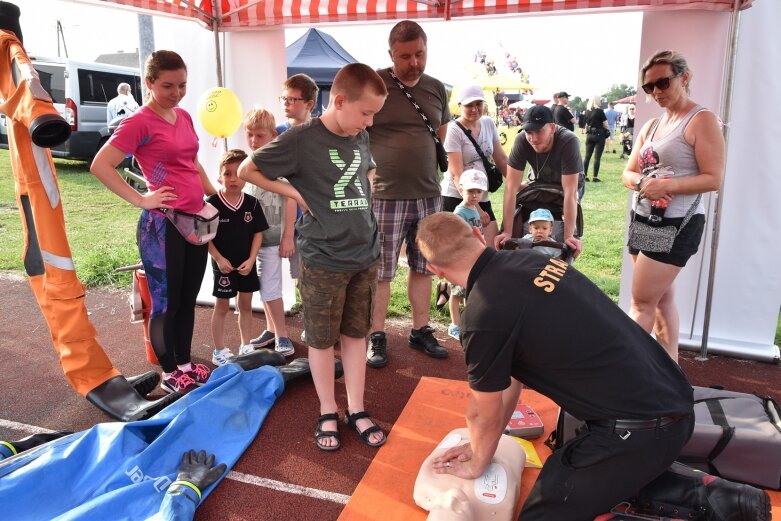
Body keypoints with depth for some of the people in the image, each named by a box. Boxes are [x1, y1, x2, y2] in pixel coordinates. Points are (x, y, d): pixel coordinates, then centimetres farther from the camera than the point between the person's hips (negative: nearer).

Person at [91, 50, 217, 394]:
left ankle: (185, 364, 32)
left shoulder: (184, 117, 11)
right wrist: (140, 200, -16)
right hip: (162, 224, -7)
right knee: (166, 303, 6)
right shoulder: (139, 122, -11)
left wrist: (212, 192, 15)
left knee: (188, 299, 17)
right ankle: (169, 374, 22)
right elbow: (100, 166, -16)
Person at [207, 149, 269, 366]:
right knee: (222, 307, 8)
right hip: (223, 265, -3)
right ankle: (219, 351, 20)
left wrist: (251, 260, -8)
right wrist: (219, 258, -15)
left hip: (246, 264, 3)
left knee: (246, 305, 14)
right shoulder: (212, 203, -13)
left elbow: (258, 233, 0)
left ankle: (246, 346, 28)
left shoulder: (252, 203, -5)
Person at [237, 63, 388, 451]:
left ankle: (356, 410, 26)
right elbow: (247, 170, -5)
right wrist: (295, 193, -10)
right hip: (323, 261, -5)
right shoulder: (300, 140, -13)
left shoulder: (361, 138, 5)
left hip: (365, 255, 5)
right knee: (322, 339, 8)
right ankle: (327, 413, 26)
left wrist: (361, 200, 8)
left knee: (356, 333, 13)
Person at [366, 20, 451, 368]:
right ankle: (377, 337, 18)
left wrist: (418, 162, 14)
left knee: (423, 267, 13)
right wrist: (378, 162, -3)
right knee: (380, 271, 4)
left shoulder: (436, 88, 8)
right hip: (385, 197, -5)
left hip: (429, 195, 5)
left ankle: (420, 331, 28)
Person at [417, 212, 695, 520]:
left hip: (639, 429, -9)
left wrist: (476, 465, 18)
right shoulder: (528, 260, 4)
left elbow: (485, 415, -3)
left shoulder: (483, 314, -21)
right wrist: (481, 445, 23)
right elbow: (511, 376, 14)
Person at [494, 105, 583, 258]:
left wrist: (569, 236, -44)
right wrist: (507, 232, -39)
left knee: (562, 240, -10)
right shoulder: (521, 141, -33)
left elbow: (569, 192, -40)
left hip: (570, 183, -2)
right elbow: (511, 187, -34)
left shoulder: (569, 142, -39)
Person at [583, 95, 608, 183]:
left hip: (589, 135, 5)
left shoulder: (587, 111, 3)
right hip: (599, 135, -5)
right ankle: (595, 177, -1)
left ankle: (584, 175, 10)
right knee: (597, 157, -2)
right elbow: (606, 125, -8)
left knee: (587, 156, 9)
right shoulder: (599, 111, -12)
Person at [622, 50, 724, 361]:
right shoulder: (651, 125, 14)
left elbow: (713, 179, -14)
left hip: (676, 225, -8)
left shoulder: (701, 121, -8)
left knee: (642, 303, -6)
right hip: (643, 220, 8)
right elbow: (628, 174, 10)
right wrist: (643, 183, -12)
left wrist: (667, 186, -27)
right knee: (662, 299, 12)